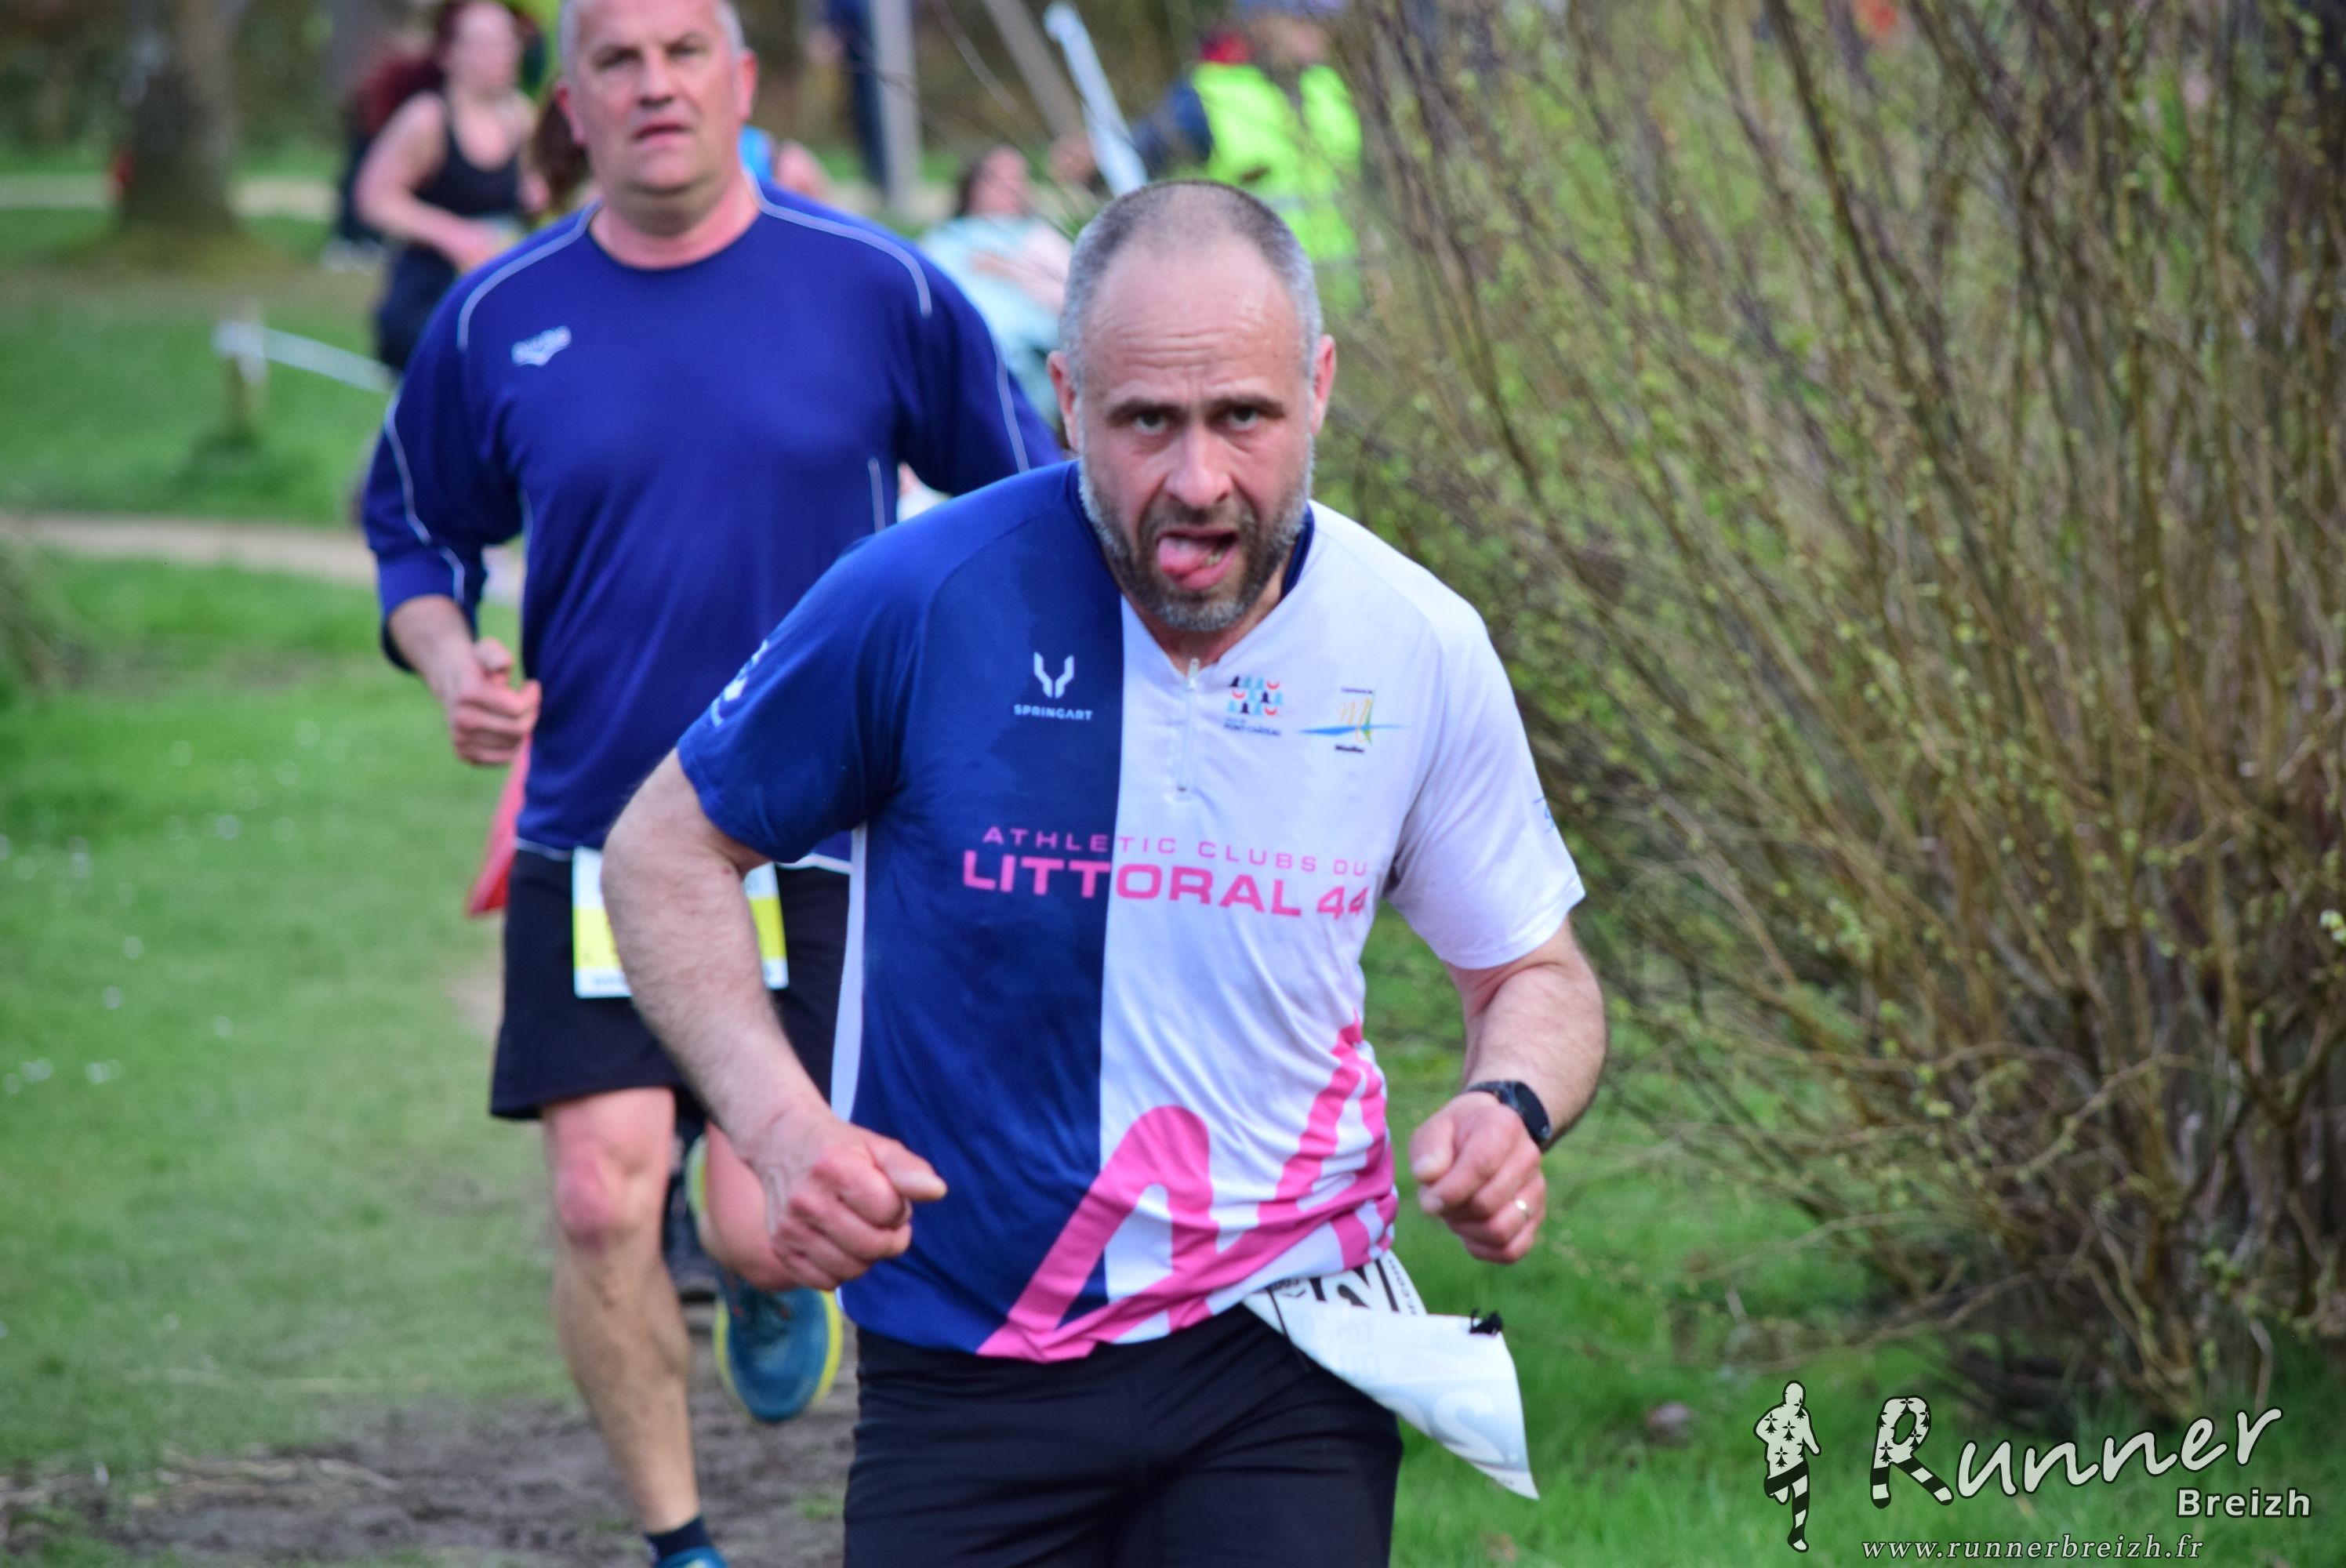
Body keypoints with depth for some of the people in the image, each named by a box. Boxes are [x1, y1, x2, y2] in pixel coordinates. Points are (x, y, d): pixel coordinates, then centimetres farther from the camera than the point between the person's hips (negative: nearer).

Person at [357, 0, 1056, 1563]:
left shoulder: (877, 291, -4)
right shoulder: (496, 322, 0)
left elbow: (1033, 503, 9)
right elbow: (415, 530, 15)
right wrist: (452, 661, -5)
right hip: (591, 839, 1)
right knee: (603, 1208, -9)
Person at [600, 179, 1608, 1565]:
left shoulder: (1418, 650, -3)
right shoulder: (922, 602, -12)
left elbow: (1534, 972, 12)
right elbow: (669, 846, 1)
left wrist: (1511, 1112, -11)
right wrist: (780, 1122, -14)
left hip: (1279, 1354, 1)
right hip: (965, 1377, -1)